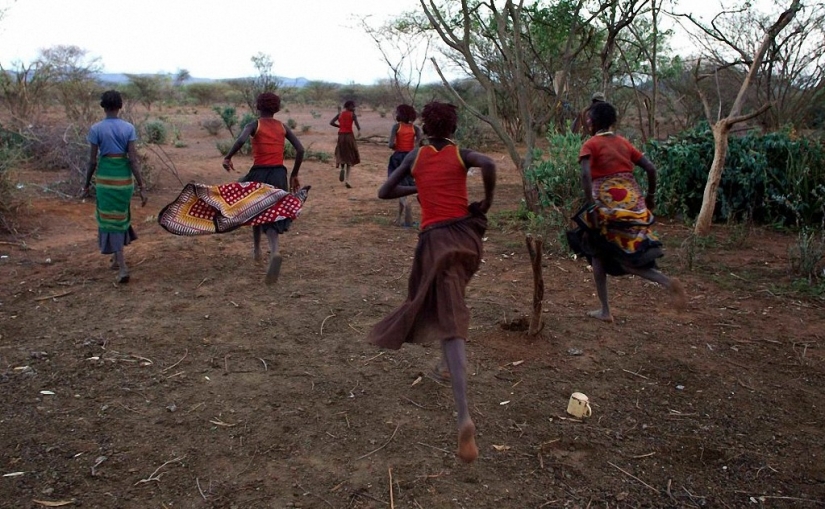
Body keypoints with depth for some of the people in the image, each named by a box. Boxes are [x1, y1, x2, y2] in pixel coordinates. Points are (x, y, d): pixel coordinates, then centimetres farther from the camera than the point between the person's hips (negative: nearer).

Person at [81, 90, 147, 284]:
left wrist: (87, 185, 6)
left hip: (105, 177, -2)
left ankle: (122, 267, -6)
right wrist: (141, 187, -5)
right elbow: (133, 159, -8)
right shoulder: (128, 128, -4)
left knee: (110, 219, 4)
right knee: (121, 216, 22)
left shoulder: (96, 129, -7)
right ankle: (117, 257, 36)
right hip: (124, 177, 2)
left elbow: (93, 161, -5)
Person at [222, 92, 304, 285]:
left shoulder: (254, 125, 0)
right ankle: (274, 252, -27)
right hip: (279, 175, 2)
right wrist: (294, 175, 10)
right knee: (272, 217, 1)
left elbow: (241, 140, -22)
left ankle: (257, 250, 36)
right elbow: (300, 150, 3)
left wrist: (228, 157, -8)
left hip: (259, 174, -1)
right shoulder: (283, 127, 9)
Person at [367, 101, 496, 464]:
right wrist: (487, 201, 0)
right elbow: (489, 165, -14)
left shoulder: (416, 155, 12)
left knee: (450, 326, -10)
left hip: (434, 240, -2)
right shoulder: (461, 154, 8)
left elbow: (384, 192, 14)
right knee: (450, 303, 34)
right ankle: (447, 364, 41)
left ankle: (465, 417, -24)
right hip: (465, 235, 2)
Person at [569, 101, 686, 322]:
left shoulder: (591, 145, -2)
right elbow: (651, 168, 9)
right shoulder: (624, 143, 14)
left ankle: (605, 310, 13)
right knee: (631, 253, 11)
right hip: (633, 203, 5)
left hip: (606, 205, -5)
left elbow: (586, 175, -19)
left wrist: (590, 207, -21)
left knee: (598, 254, 13)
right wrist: (650, 196, 20)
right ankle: (668, 282, -15)